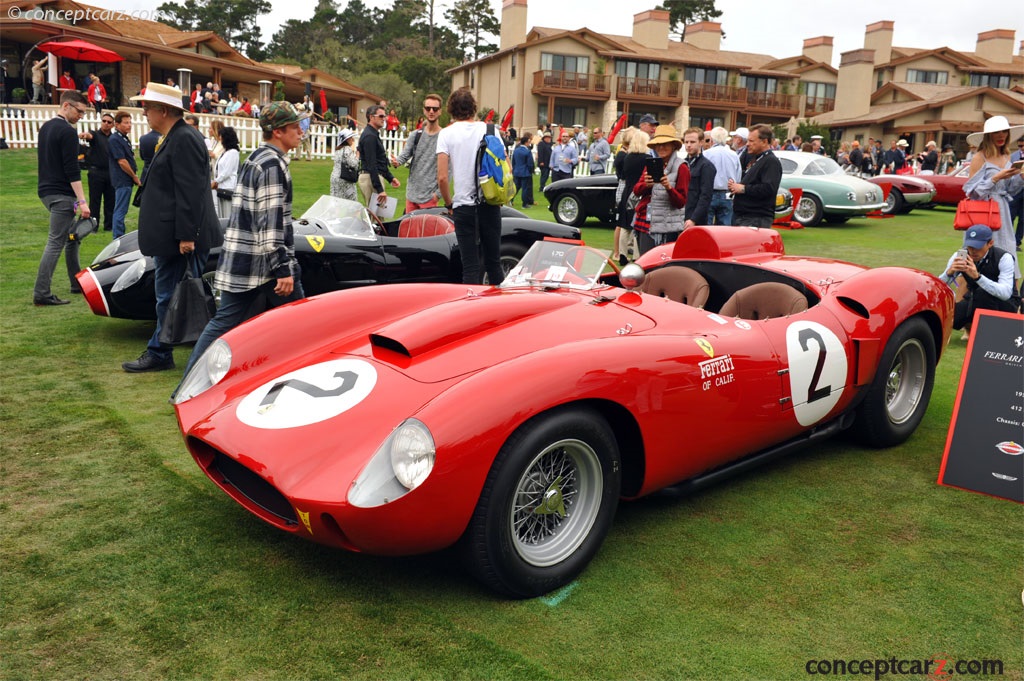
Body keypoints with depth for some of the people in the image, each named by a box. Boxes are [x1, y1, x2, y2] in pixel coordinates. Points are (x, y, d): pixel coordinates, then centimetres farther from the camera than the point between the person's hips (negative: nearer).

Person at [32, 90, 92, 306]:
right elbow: (72, 170, -19)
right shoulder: (67, 132, -13)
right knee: (55, 243, -9)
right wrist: (82, 201, -20)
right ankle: (41, 294, -10)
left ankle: (77, 283, 24)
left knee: (72, 236, 18)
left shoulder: (45, 127, 16)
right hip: (61, 194, -10)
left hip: (46, 190, 10)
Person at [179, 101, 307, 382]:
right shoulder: (273, 165, -14)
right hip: (265, 261, -9)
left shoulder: (254, 159, 17)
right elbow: (271, 223, -21)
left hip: (239, 260, 9)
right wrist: (283, 269, -23)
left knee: (225, 321, 11)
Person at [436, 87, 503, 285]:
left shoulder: (447, 134, -2)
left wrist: (449, 203, 5)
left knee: (471, 267, 3)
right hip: (491, 205, 3)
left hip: (464, 207, -2)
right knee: (493, 263, 14)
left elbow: (442, 177, -9)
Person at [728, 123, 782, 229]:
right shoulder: (752, 158, 20)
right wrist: (734, 185, 7)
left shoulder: (771, 162, -11)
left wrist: (743, 189, -17)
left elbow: (768, 188, -25)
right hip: (740, 216, 10)